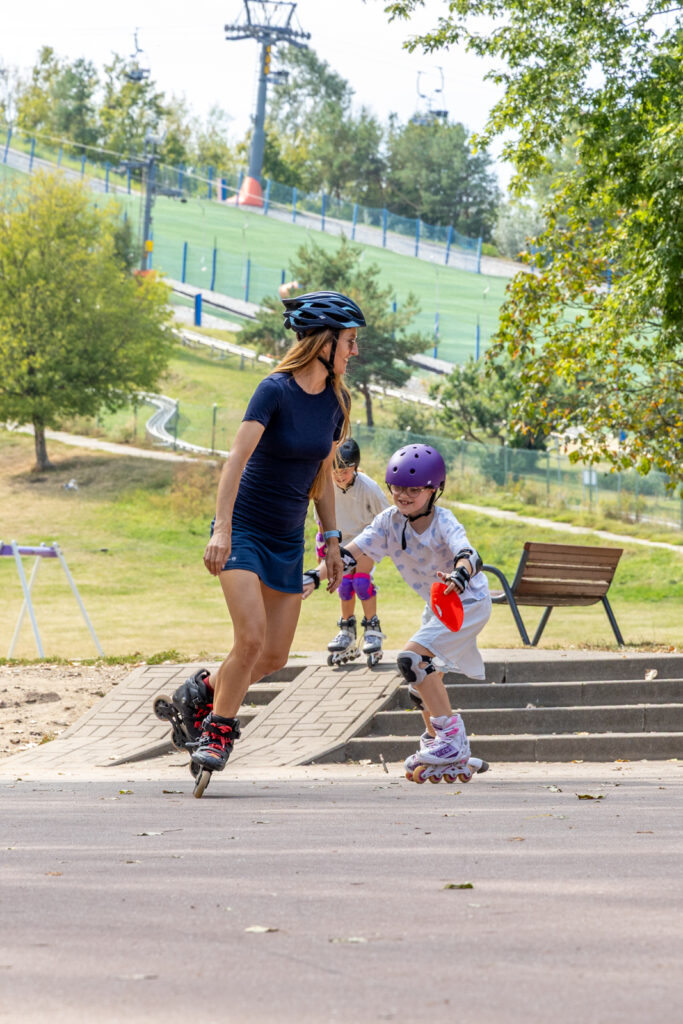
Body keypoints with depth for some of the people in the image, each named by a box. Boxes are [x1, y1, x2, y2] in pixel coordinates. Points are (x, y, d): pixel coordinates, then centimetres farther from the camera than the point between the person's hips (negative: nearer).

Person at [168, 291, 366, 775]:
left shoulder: (336, 400, 3)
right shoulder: (276, 390, -17)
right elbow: (237, 458, -25)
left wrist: (332, 541, 11)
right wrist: (222, 528, -34)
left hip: (288, 541, 7)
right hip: (244, 530, -7)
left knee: (275, 657, 4)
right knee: (251, 639, -20)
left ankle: (203, 691, 29)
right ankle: (217, 731, -1)